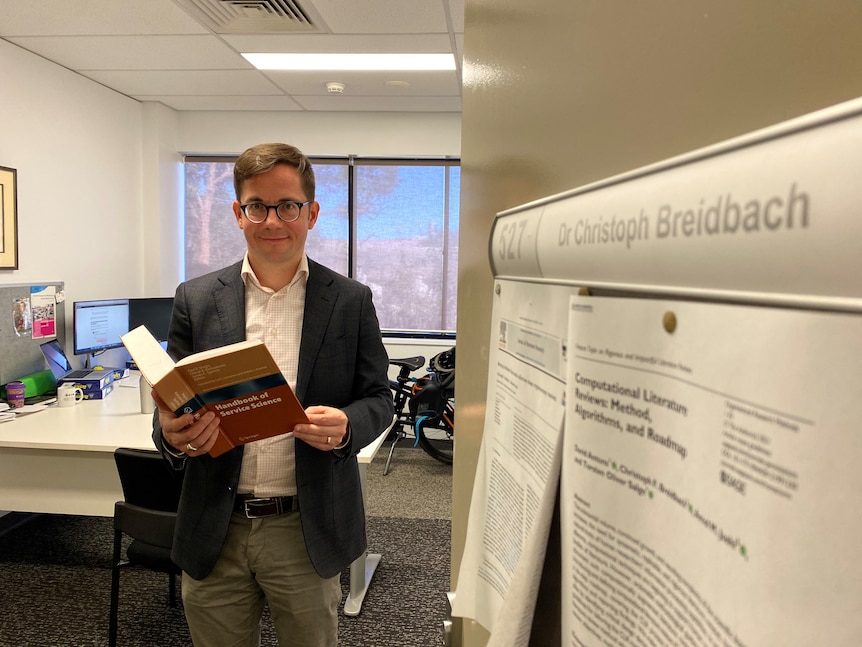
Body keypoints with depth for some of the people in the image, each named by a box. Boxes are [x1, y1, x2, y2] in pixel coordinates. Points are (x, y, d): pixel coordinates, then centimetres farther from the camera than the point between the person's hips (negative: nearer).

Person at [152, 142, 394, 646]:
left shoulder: (351, 301, -2)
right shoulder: (196, 299, 1)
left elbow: (378, 397, 1)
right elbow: (174, 402, 5)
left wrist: (346, 426, -20)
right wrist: (172, 433, -18)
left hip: (308, 532, -1)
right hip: (216, 533, 2)